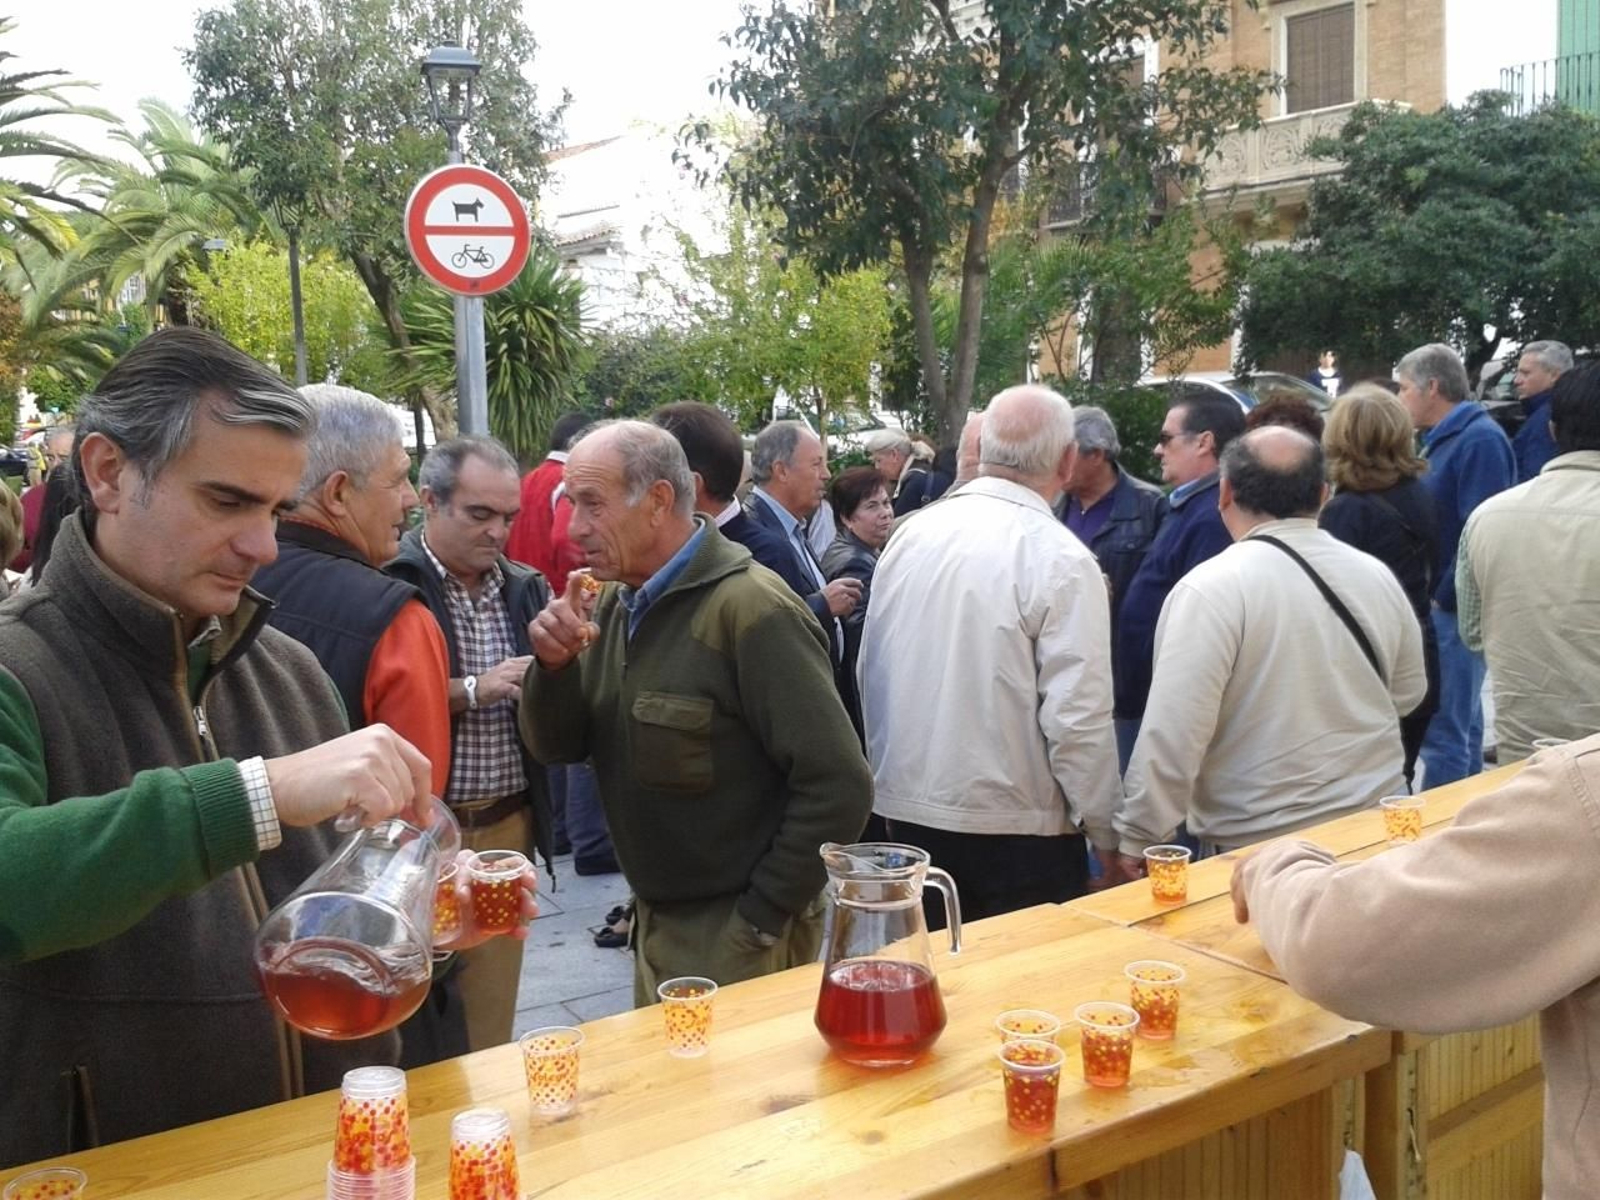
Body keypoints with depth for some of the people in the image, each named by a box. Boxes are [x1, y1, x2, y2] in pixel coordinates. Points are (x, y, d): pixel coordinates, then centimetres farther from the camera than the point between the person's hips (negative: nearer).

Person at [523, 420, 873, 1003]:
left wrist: (760, 921, -16)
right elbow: (559, 747, 6)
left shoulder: (750, 609, -21)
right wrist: (554, 666, -13)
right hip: (653, 921, 7)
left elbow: (838, 786, -23)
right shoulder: (617, 602, 3)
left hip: (734, 937, -7)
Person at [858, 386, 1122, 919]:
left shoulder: (911, 533, 1)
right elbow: (1077, 718, -17)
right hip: (1014, 827, -5)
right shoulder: (1061, 559, -15)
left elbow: (870, 673, 9)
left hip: (907, 812, 6)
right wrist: (1109, 834, -5)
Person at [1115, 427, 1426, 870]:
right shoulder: (1377, 576, -1)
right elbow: (1409, 691, 13)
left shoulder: (1210, 590, -19)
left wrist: (1139, 838, -13)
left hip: (1257, 844, -5)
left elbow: (1173, 733, -23)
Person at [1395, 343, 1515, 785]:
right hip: (1439, 604, 10)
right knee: (1460, 724, 18)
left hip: (1453, 610, -10)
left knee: (1443, 733, -6)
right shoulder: (1443, 438, 15)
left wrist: (1443, 599, -18)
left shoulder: (1480, 440, -17)